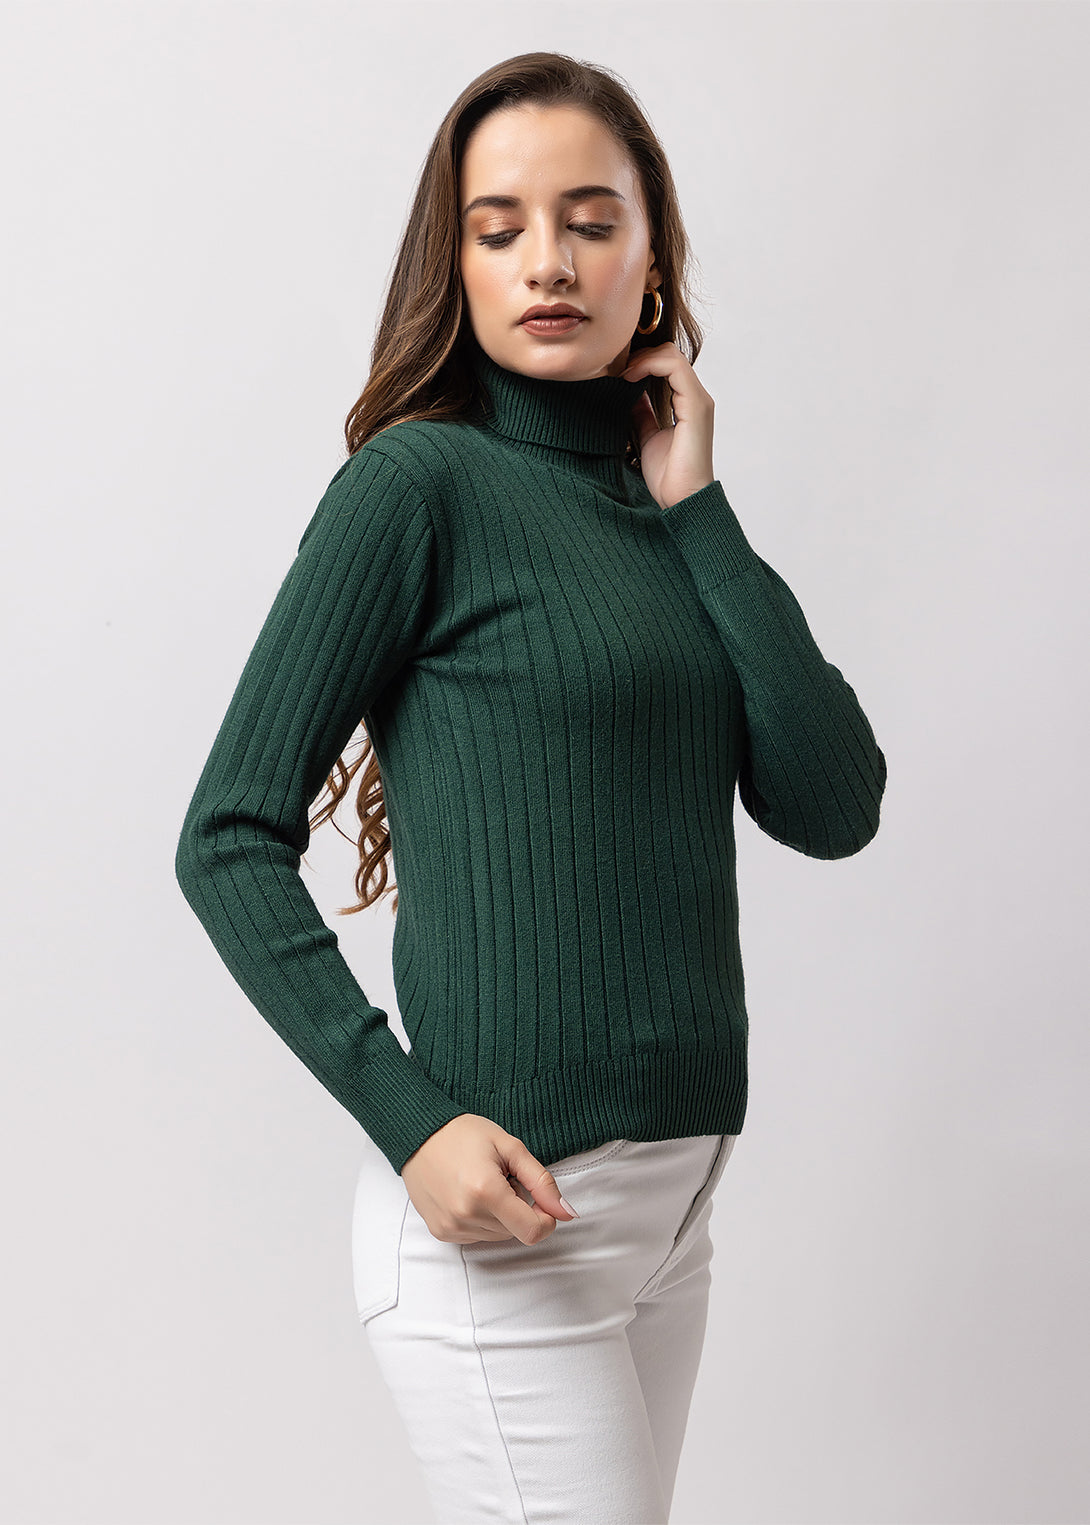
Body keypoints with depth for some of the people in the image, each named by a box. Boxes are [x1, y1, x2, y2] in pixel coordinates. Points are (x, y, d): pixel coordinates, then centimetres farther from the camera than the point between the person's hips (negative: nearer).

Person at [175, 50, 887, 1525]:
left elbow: (832, 808, 0)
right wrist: (408, 1122, -18)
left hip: (673, 1188, 7)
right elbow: (231, 840, -9)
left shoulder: (666, 505, 11)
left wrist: (696, 509, -4)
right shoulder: (421, 481, -8)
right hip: (504, 1208, -6)